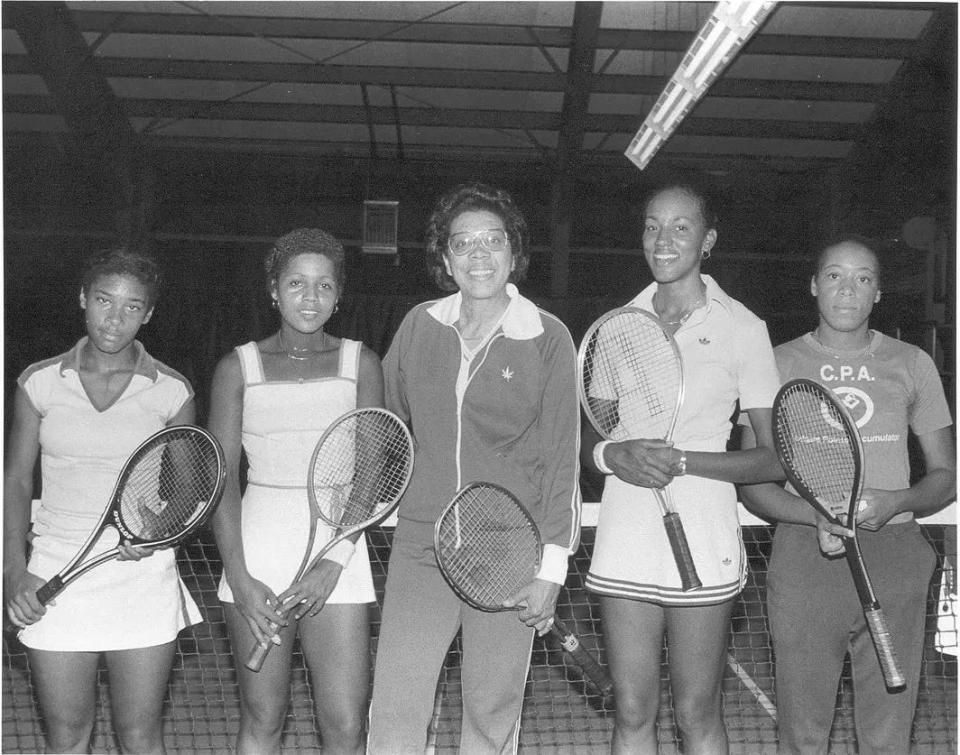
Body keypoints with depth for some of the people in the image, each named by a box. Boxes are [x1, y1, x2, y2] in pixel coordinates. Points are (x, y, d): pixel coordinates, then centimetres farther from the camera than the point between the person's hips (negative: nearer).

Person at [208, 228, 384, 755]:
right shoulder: (238, 368, 5)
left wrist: (333, 563, -12)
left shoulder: (359, 364, 6)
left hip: (337, 555, 0)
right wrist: (240, 580, -10)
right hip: (257, 556, 0)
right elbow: (221, 482, 1)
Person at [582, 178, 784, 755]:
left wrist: (682, 460, -16)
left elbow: (776, 458, -3)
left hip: (703, 544, -3)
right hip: (625, 541, 3)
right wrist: (612, 455, -10)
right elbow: (587, 437, 14)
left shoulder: (741, 328, -2)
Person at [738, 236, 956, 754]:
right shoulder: (778, 365, 7)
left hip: (895, 560, 1)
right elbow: (752, 482, 4)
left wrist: (895, 502, -10)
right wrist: (816, 515, -14)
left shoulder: (912, 364, 10)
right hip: (804, 558, -1)